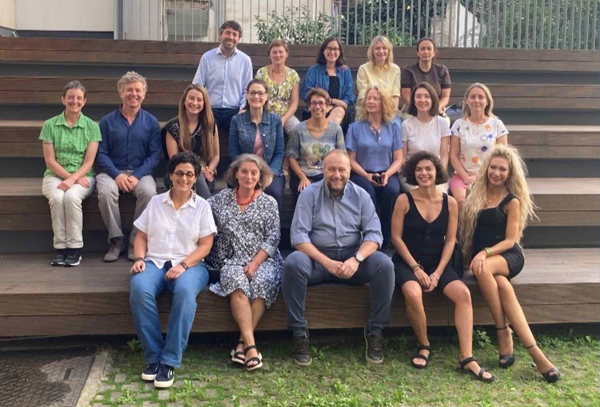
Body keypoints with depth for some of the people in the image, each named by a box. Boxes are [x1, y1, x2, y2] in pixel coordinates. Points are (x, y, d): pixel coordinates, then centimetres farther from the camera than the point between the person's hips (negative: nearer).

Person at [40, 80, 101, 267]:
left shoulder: (92, 127, 2)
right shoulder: (50, 125, 3)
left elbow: (88, 162, -4)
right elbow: (50, 161, -1)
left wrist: (72, 179, -20)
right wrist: (68, 176, -14)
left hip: (82, 176, -1)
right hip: (55, 175, 1)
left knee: (71, 196, -33)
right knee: (56, 197, -32)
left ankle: (75, 247, -22)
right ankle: (60, 247, -21)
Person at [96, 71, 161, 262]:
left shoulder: (151, 122, 8)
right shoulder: (107, 121, 8)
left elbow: (154, 155, 1)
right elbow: (101, 153, 2)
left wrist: (136, 176, -14)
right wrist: (117, 175, -15)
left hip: (141, 173, 0)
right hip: (113, 172, 0)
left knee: (149, 192, -33)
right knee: (106, 192, -33)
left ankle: (136, 242, -16)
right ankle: (116, 240, -15)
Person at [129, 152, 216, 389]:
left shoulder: (202, 206, 7)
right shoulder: (155, 202, 13)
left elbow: (205, 245, 1)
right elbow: (141, 237, 13)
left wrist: (183, 265, -15)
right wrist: (139, 259, -7)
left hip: (189, 264, -2)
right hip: (154, 262, 2)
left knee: (185, 291, -38)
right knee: (139, 289, -33)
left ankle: (169, 361, -31)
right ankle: (153, 357, -23)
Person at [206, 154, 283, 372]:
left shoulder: (268, 203, 11)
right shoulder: (221, 199, 14)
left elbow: (273, 238, 2)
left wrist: (255, 263, -11)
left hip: (263, 260, 0)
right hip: (232, 260, 0)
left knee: (262, 281, -33)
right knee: (236, 280, -33)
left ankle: (242, 343, -26)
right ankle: (250, 345, -36)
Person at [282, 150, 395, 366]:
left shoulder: (360, 195, 5)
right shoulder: (309, 194, -1)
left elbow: (374, 233, -2)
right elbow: (299, 236, -10)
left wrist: (356, 259, -22)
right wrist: (327, 262, -22)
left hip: (353, 256, 2)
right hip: (317, 257, -1)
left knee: (384, 264, -26)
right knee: (293, 263, -33)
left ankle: (375, 331, -10)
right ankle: (299, 333, -20)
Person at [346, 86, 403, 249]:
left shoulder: (393, 128, 12)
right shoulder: (355, 127, 7)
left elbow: (398, 159, 8)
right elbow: (351, 159, 3)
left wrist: (387, 175, -12)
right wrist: (367, 176, -13)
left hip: (387, 173, 1)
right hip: (361, 174, -1)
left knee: (391, 191, -32)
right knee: (368, 193, -35)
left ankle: (386, 241, -20)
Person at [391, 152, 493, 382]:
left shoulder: (450, 203, 4)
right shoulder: (404, 200, -3)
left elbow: (450, 240, 2)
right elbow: (396, 237, -5)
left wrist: (437, 273, -9)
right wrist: (416, 268, -12)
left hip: (438, 263, 3)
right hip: (407, 262, -3)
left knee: (463, 293, -23)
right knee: (413, 293, -34)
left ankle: (467, 358, -21)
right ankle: (423, 346, -8)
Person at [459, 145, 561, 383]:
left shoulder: (512, 201, -1)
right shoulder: (476, 194, 10)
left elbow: (510, 240, -6)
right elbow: (467, 230, 16)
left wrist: (485, 252, -22)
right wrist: (470, 255, 0)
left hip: (508, 256, -3)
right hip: (480, 258, 3)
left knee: (483, 269, -38)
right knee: (502, 285, -32)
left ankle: (504, 334, -32)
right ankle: (533, 350, -32)